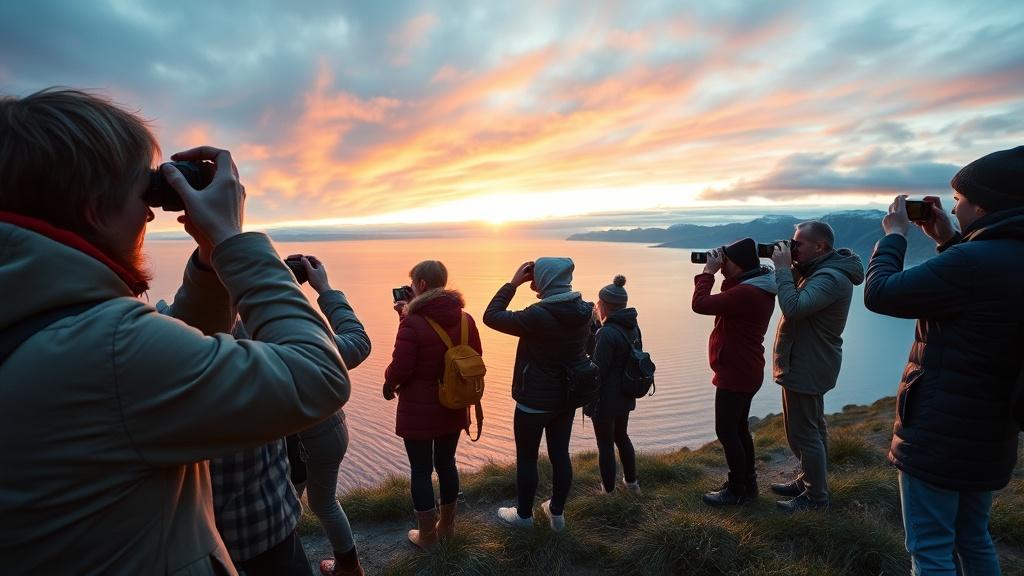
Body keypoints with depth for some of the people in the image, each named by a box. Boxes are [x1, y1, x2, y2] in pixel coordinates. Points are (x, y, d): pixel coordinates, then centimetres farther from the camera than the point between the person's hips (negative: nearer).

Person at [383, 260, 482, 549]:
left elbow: (400, 368, -20)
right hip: (453, 408, 6)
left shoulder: (412, 323, -21)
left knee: (421, 470, 11)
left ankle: (427, 535, 26)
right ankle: (447, 525, 37)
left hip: (419, 410, -5)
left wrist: (388, 385, 6)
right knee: (446, 463, 21)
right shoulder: (465, 319, -3)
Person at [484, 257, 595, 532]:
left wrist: (513, 283, -11)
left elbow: (491, 316, -17)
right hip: (567, 399, 6)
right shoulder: (583, 312, -6)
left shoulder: (537, 316, -26)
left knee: (526, 458, 13)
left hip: (534, 401, -6)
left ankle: (523, 514, 31)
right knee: (560, 455, 18)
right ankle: (557, 512, 35)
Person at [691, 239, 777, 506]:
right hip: (746, 372, 11)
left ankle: (737, 490, 16)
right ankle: (748, 483, 34)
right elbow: (725, 302, 16)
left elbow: (701, 304, -29)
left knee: (726, 432, 2)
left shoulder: (746, 293, -27)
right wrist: (717, 273, 6)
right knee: (739, 428, 21)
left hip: (735, 375, -11)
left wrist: (708, 271, -18)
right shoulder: (759, 288, 7)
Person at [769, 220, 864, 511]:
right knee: (812, 427, 21)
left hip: (807, 367, -11)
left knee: (803, 432, -1)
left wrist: (783, 268, -23)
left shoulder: (831, 277, -23)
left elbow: (793, 308, -31)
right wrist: (790, 267, 0)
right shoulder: (816, 270, 10)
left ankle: (816, 496, 13)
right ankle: (809, 480, 36)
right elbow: (796, 301, 13)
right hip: (805, 364, 11)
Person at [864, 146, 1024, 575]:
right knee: (974, 540, 24)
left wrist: (894, 234, -4)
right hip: (987, 431, 9)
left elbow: (879, 293, -19)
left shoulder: (976, 261, -23)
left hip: (938, 432, -9)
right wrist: (949, 242, 15)